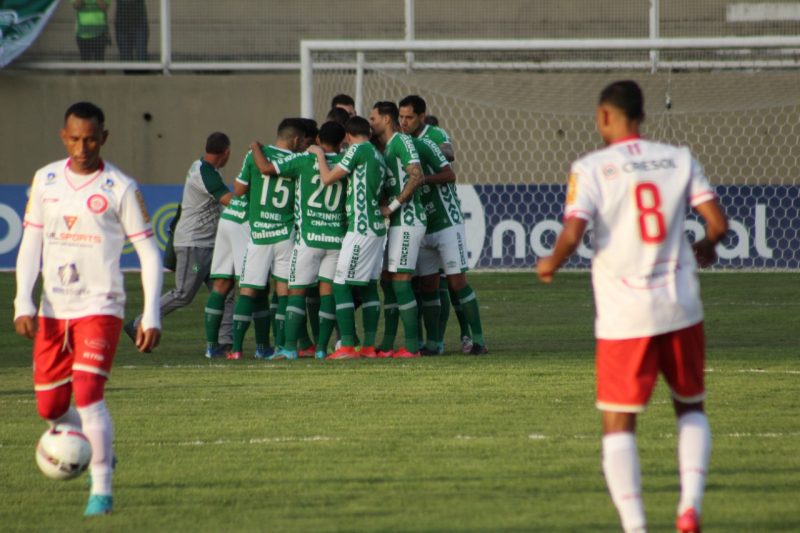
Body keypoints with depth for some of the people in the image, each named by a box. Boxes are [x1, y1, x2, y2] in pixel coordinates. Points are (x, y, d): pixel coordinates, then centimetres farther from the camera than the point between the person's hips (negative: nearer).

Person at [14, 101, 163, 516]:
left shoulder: (121, 189, -6)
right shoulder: (45, 180, 6)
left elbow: (149, 253, -3)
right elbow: (30, 245, 8)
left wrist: (151, 317, -10)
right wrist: (24, 303, -4)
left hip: (100, 307, -5)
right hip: (52, 310, 5)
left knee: (88, 393, -20)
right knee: (50, 407, 7)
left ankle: (102, 490, -14)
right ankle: (101, 450, 35)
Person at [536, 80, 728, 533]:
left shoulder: (591, 168, -4)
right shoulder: (680, 160, 4)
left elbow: (572, 235, -15)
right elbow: (718, 223, -2)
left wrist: (550, 265, 6)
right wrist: (706, 249, 21)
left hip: (624, 315, -3)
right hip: (680, 308, 3)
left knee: (619, 425, 6)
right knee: (691, 408, 20)